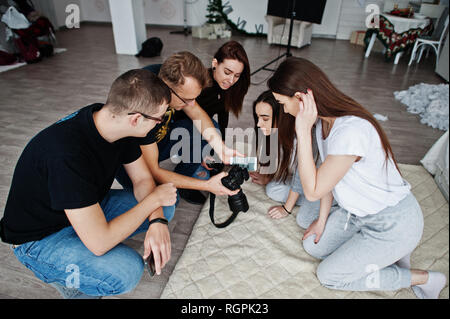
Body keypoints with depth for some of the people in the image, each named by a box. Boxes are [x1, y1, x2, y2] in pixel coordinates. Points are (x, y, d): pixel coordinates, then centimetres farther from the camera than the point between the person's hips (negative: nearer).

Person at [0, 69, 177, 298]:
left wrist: (157, 221, -22)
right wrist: (153, 199, -25)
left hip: (88, 209, 7)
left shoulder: (114, 121, -14)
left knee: (165, 207, -2)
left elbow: (142, 179, -4)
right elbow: (99, 242, -36)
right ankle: (60, 274, 1)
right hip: (40, 238, -6)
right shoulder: (68, 154, -39)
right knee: (127, 270, -29)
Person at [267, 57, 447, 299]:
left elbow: (313, 191, -29)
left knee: (328, 275, 2)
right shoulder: (323, 119, -7)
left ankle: (421, 278, 14)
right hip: (360, 212, 8)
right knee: (313, 246, 11)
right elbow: (327, 174, 3)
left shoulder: (351, 131, -35)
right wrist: (322, 219, 9)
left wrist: (303, 131, -34)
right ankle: (389, 251, 18)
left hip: (394, 222, -8)